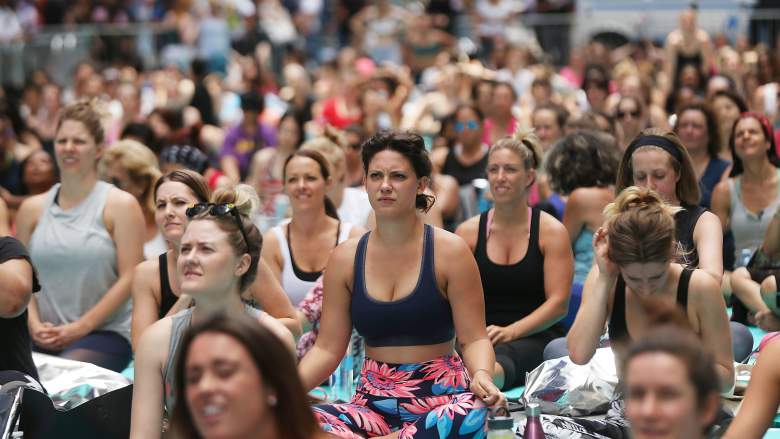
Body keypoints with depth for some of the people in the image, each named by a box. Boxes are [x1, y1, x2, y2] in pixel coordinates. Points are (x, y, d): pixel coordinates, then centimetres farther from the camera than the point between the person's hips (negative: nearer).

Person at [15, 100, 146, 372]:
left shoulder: (120, 205, 2)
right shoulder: (32, 209, 14)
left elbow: (130, 278, -6)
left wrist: (81, 327, -11)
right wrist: (34, 324, -7)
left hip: (105, 333, -3)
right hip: (44, 336, 3)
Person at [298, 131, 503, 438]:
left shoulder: (448, 251, -2)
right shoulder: (345, 258, 6)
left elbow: (474, 338, -3)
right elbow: (328, 348, 5)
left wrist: (481, 376, -26)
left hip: (441, 395, -1)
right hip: (373, 399, 2)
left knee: (470, 414, -39)